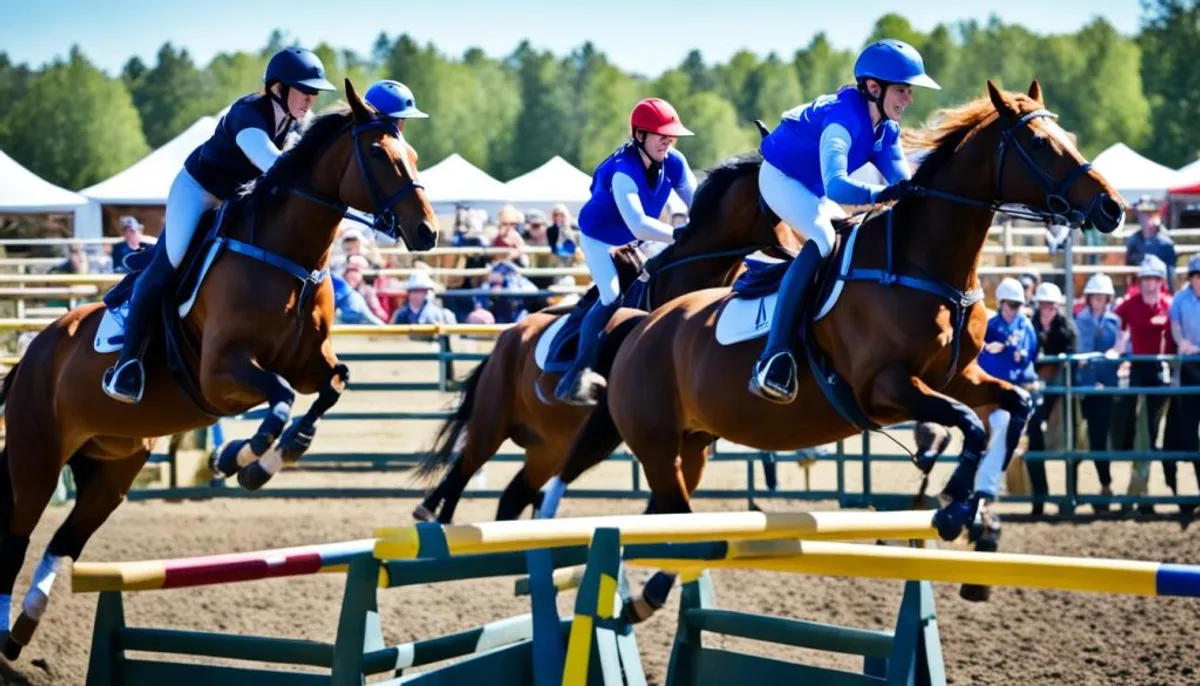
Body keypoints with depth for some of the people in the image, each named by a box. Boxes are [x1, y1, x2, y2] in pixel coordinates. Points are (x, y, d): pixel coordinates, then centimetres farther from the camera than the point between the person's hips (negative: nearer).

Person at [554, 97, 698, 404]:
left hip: (636, 241, 7)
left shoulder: (674, 163, -20)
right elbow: (638, 225, -49)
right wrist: (684, 236, -56)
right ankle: (579, 372, -20)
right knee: (613, 299, -24)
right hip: (600, 238, -7)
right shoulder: (622, 172, -39)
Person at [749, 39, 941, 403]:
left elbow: (902, 181, -10)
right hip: (781, 177, -10)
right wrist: (881, 194, -63)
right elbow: (837, 186, -46)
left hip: (815, 188, 10)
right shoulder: (842, 120, -33)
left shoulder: (886, 128, -6)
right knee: (823, 239, -31)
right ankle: (773, 357, -39)